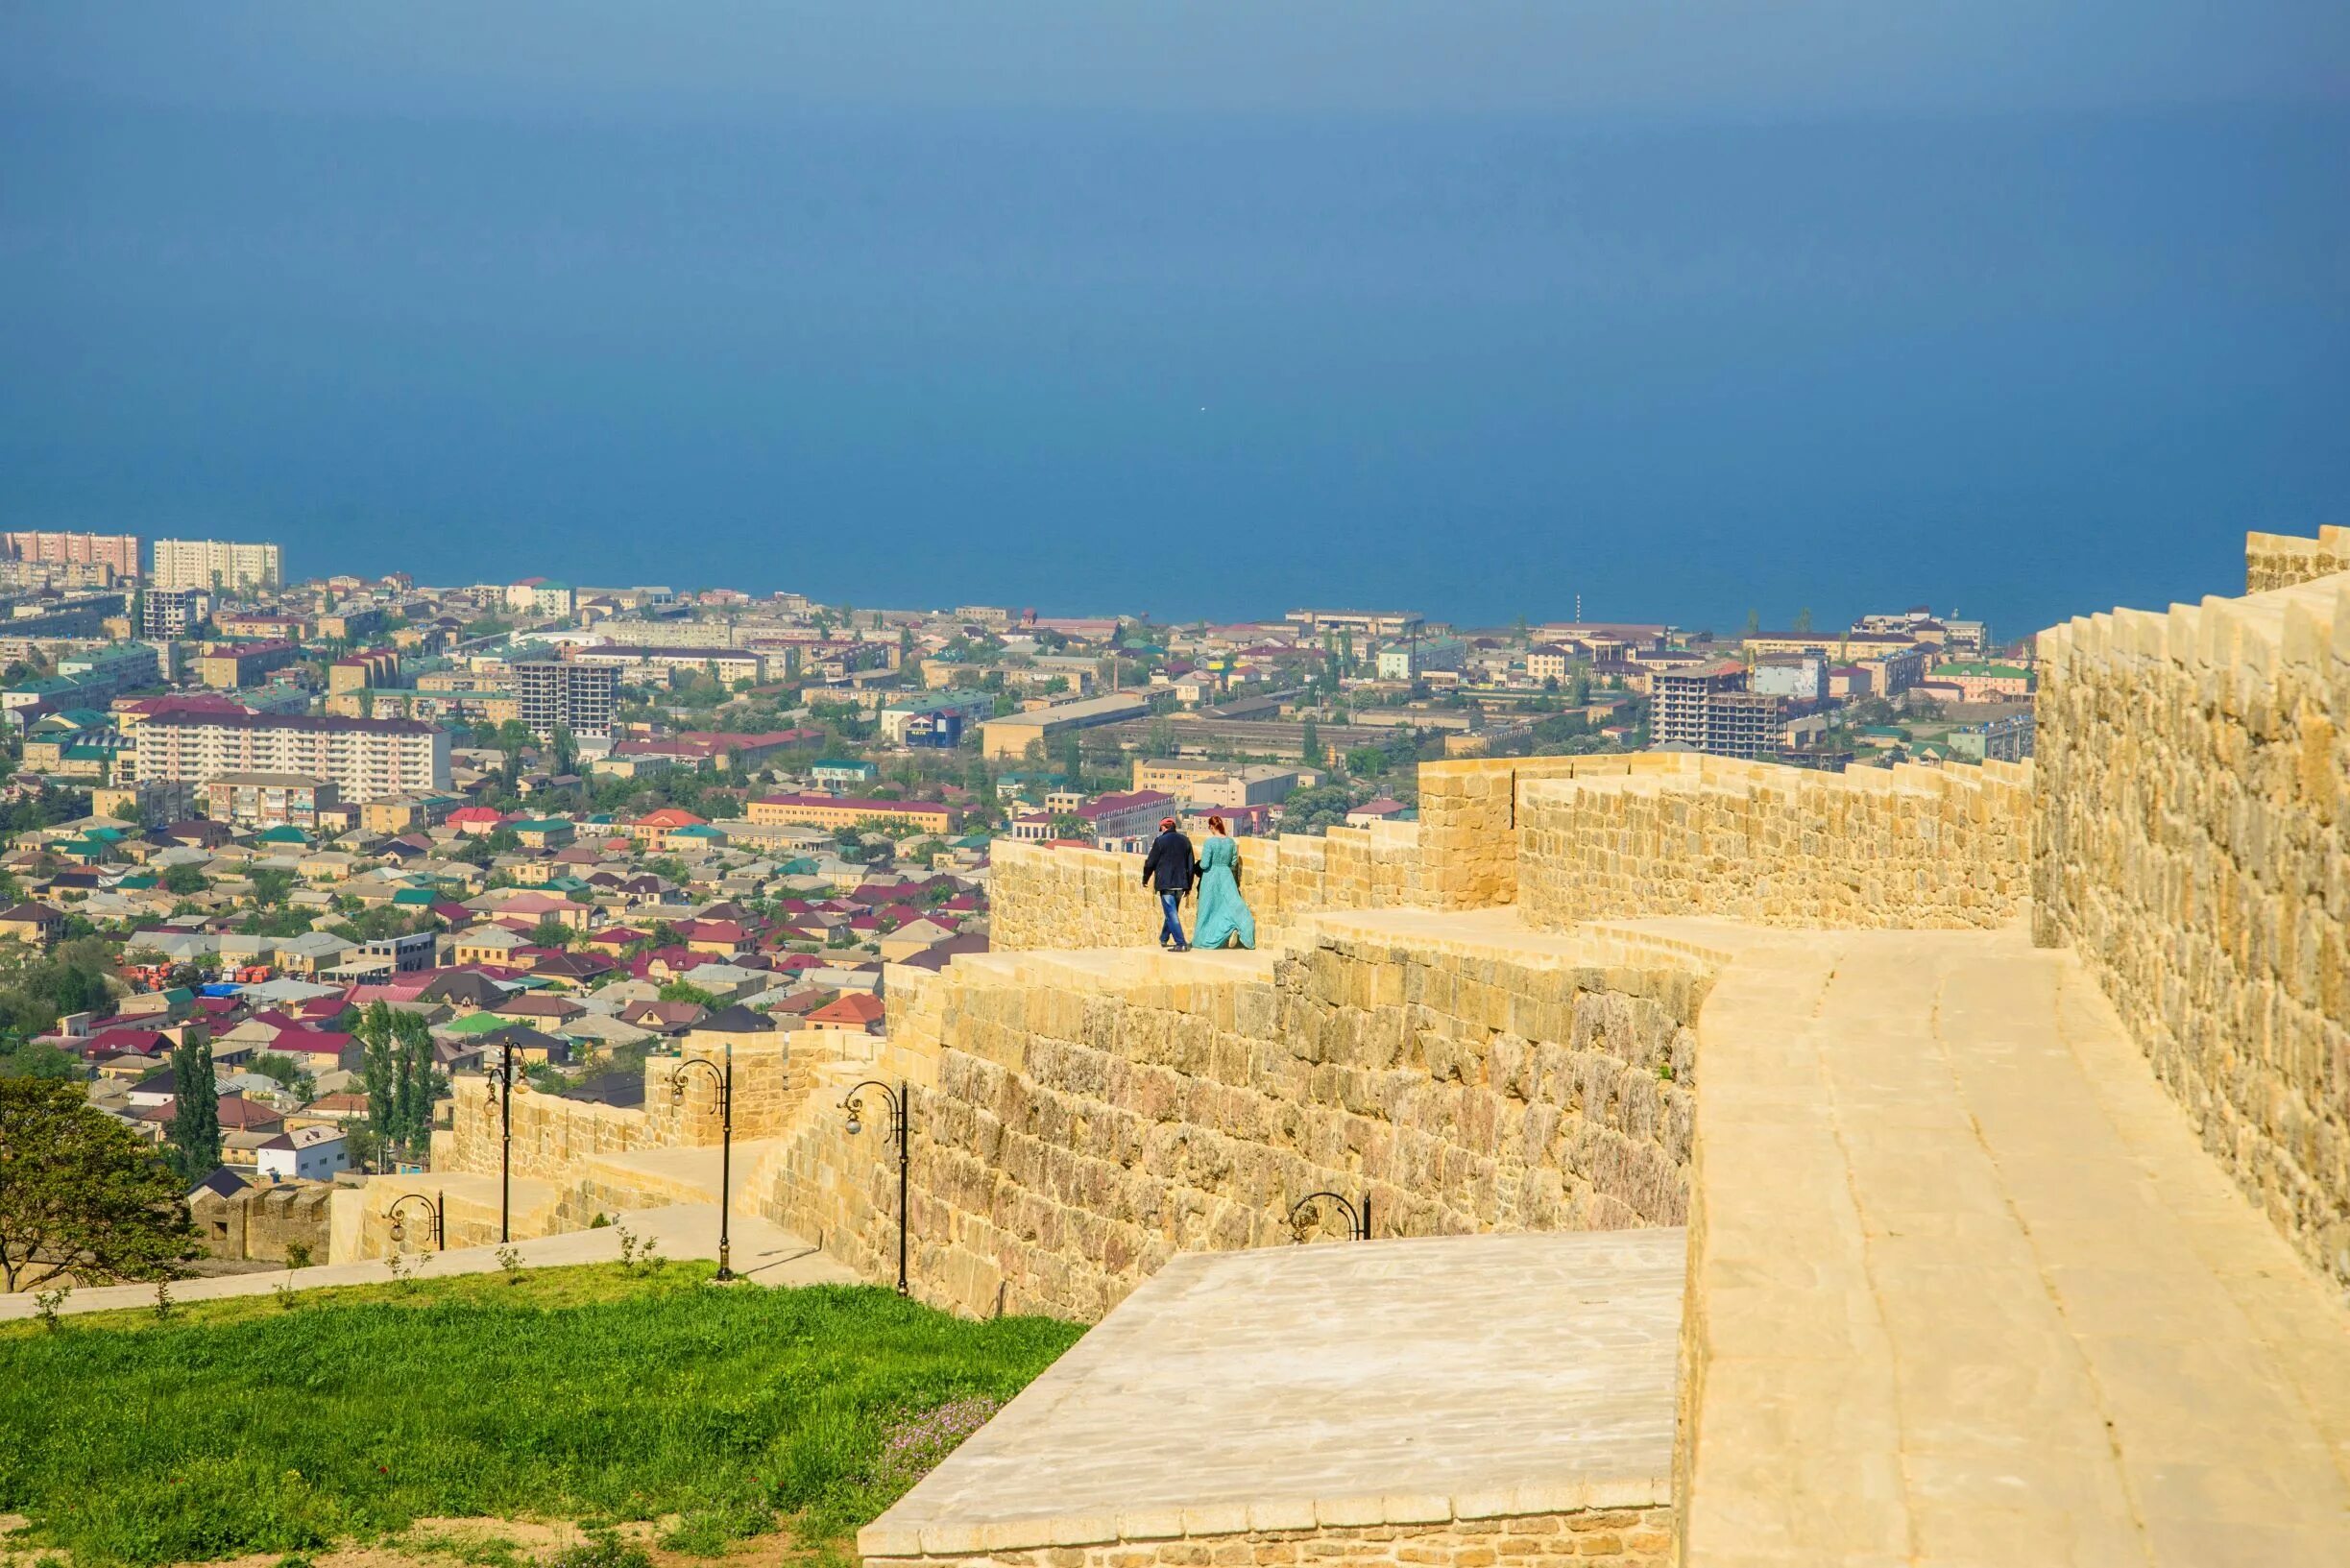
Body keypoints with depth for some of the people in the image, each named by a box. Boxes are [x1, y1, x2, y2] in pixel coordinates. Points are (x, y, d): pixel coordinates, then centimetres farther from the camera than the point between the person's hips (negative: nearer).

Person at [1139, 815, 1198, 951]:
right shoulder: (1185, 841, 8)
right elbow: (1191, 865, 12)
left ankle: (1181, 943, -14)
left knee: (1171, 913, -6)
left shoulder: (1160, 841, -7)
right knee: (1172, 912, 20)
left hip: (1165, 884, -6)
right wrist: (1188, 885, 20)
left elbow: (1150, 862, -3)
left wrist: (1145, 879, 13)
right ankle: (1164, 939, 33)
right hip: (1181, 884, 6)